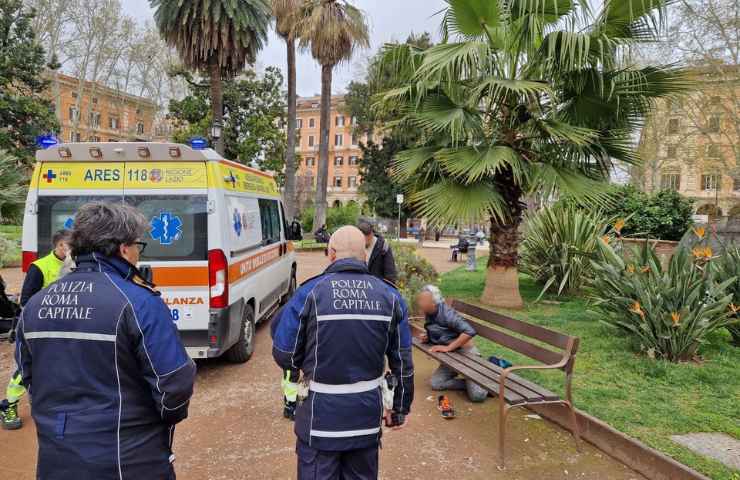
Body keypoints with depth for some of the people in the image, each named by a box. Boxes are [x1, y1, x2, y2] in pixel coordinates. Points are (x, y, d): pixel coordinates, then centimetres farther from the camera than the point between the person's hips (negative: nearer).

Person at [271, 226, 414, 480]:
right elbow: (403, 361, 2)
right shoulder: (389, 295, -2)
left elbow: (284, 355, -8)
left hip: (321, 413, -3)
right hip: (368, 413, 3)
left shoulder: (310, 293, -12)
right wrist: (401, 407, 15)